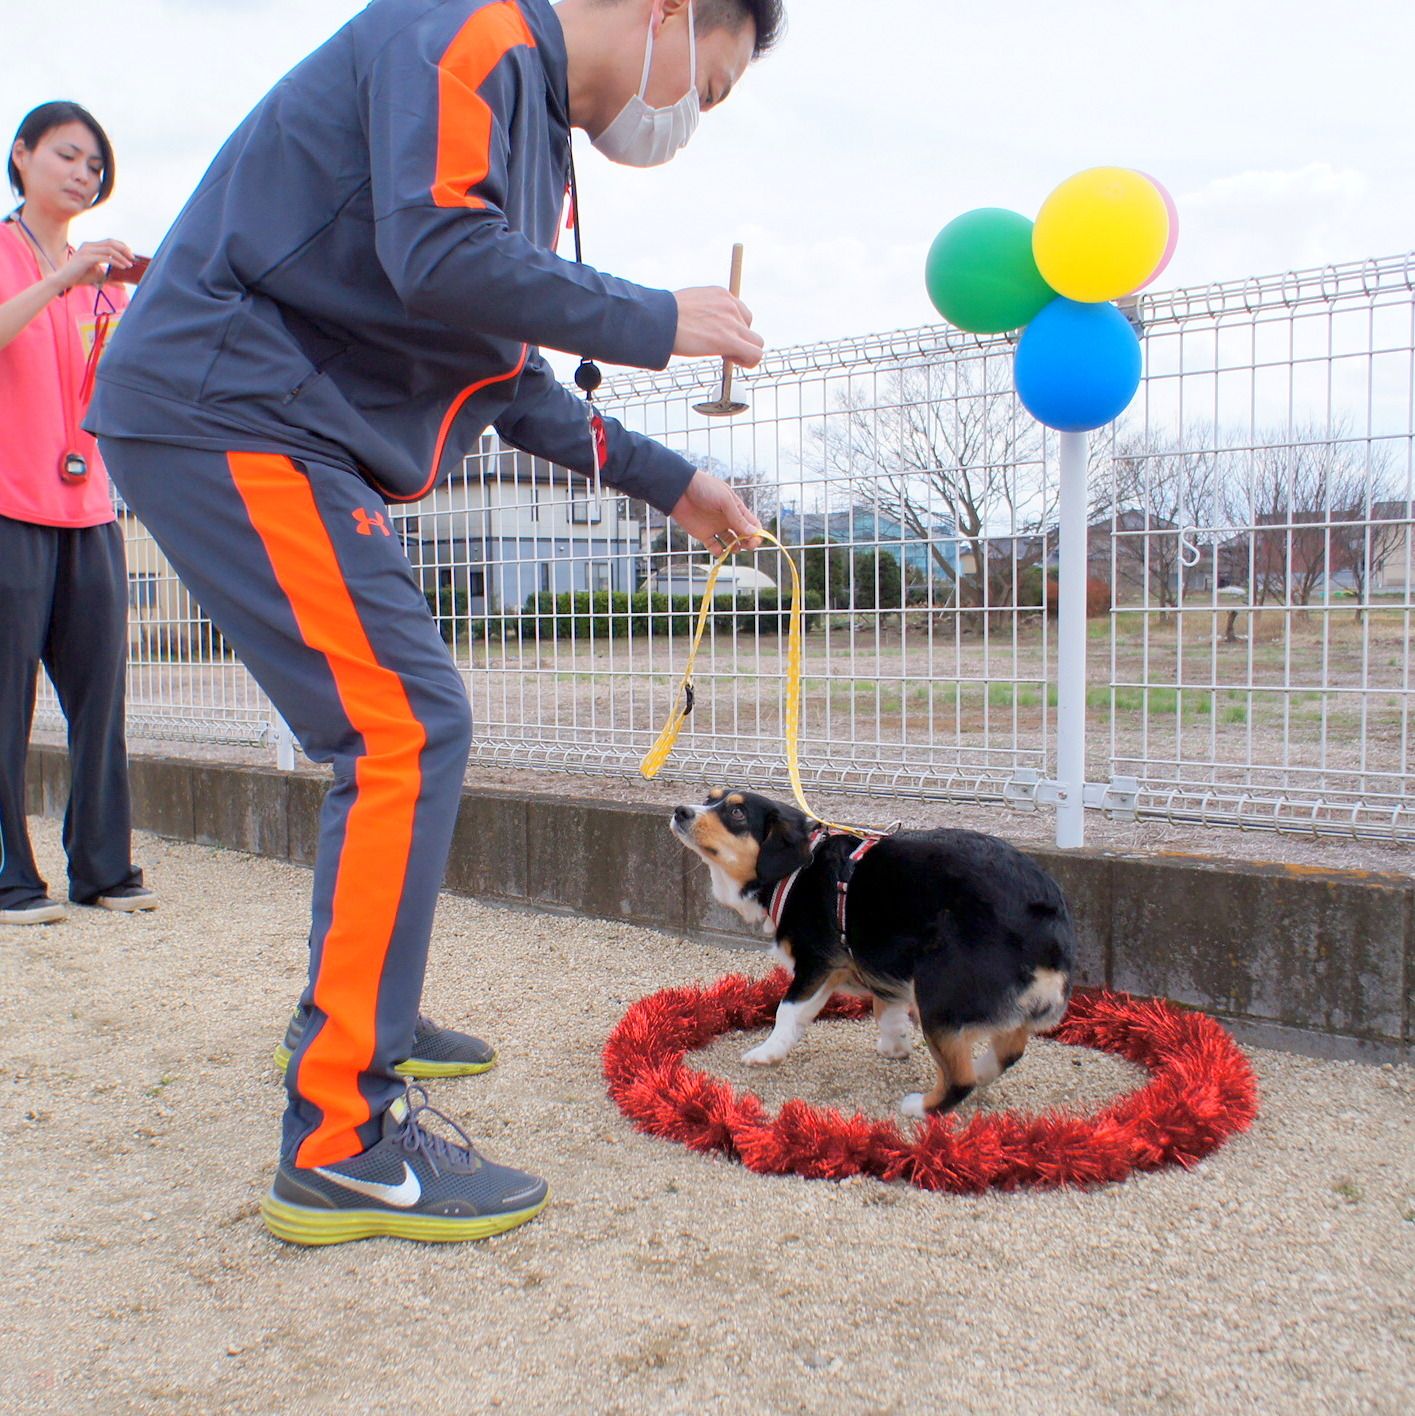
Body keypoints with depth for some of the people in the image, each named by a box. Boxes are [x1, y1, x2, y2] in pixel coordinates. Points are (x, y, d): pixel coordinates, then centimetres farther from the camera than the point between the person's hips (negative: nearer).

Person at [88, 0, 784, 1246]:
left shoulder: (532, 130, 22)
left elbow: (512, 378, 24)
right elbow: (437, 255, -26)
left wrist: (668, 480, 21)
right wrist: (655, 321, -15)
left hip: (273, 436, 11)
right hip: (226, 412, -10)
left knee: (395, 724, 16)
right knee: (406, 730, -17)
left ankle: (357, 1015, 31)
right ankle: (344, 1141, -13)